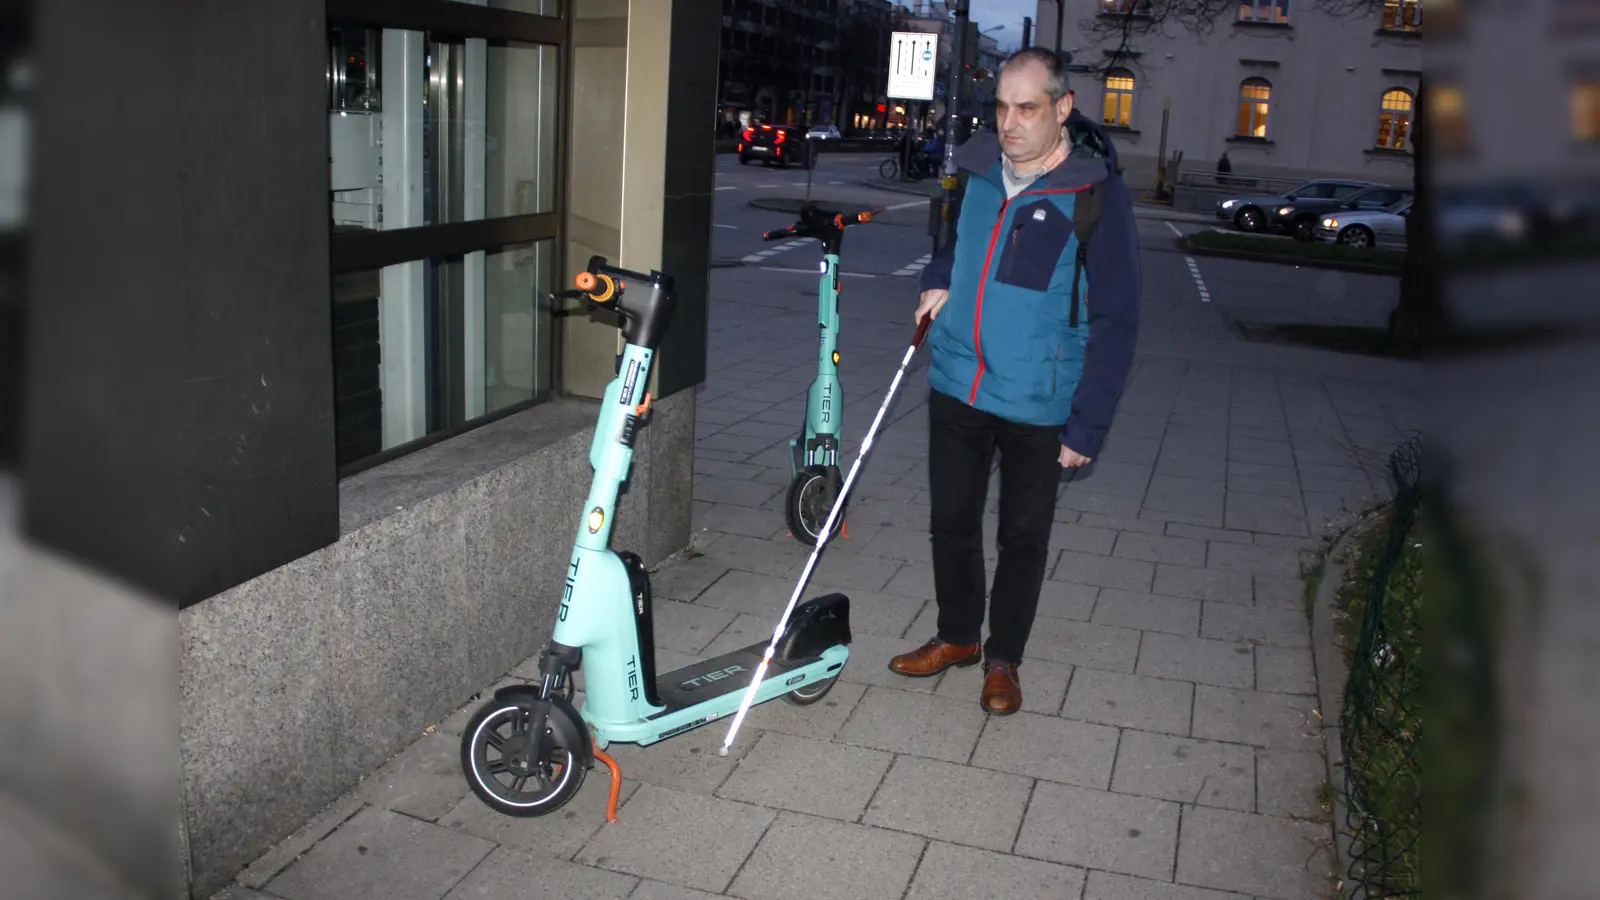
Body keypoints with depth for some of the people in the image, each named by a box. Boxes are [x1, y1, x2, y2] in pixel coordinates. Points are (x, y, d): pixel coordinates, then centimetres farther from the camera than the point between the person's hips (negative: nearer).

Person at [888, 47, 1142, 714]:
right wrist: (939, 279, 3)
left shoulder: (1097, 193, -15)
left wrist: (1087, 427, -14)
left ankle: (1003, 658, 30)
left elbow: (1114, 323, -12)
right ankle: (957, 636, 36)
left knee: (1023, 537, 11)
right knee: (952, 521, 15)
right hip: (956, 386, 5)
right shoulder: (979, 168, 0)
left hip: (1038, 407, -4)